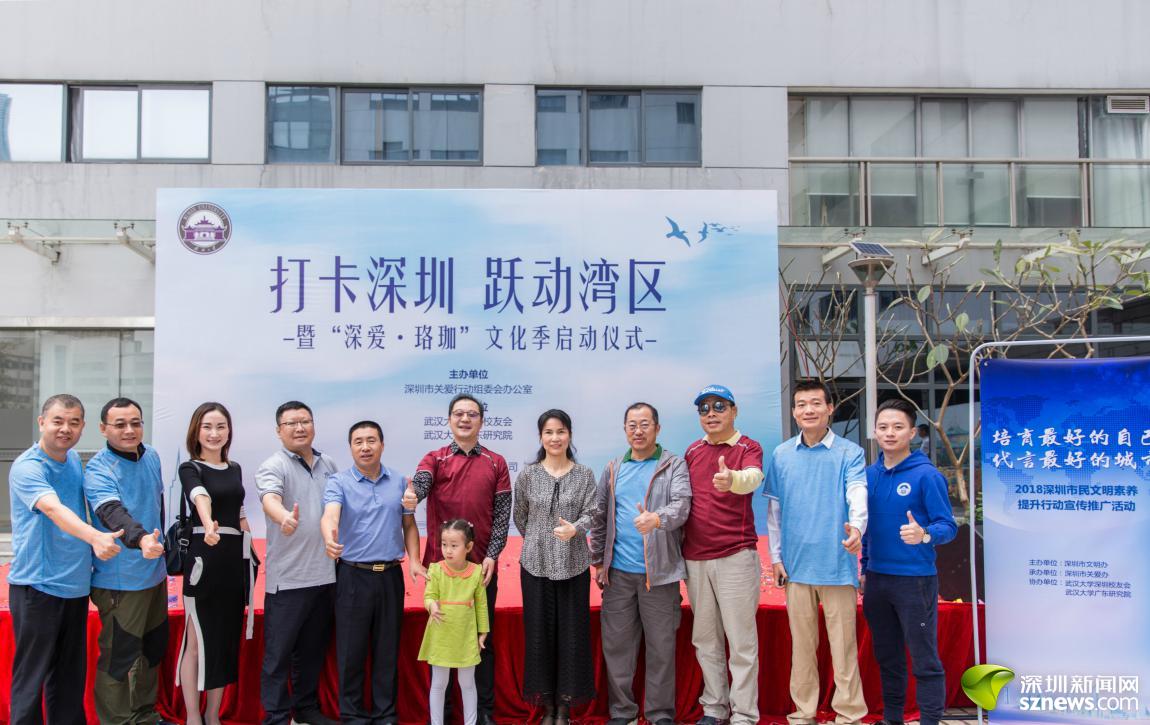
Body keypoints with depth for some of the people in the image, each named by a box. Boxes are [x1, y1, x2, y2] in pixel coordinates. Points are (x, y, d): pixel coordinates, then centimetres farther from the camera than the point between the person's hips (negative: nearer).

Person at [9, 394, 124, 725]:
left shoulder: (74, 459, 9)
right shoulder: (27, 467, -15)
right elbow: (54, 509, -33)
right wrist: (95, 537, -49)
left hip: (76, 584, 7)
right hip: (37, 586, -7)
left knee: (71, 675, 15)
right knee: (31, 677, 0)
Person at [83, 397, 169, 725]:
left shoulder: (152, 456, 3)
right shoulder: (98, 469, -19)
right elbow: (112, 513, -36)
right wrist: (141, 539, -53)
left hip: (155, 572, 8)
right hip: (121, 579, -7)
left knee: (155, 647, 19)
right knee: (120, 656, 0)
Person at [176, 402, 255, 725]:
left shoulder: (235, 468, 13)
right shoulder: (190, 468, -5)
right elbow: (200, 497, -28)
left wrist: (248, 553, 11)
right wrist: (209, 527, -47)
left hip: (236, 558, 6)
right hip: (204, 557, -6)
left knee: (226, 638, 11)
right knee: (197, 640, 0)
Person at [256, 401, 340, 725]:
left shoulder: (329, 465, 11)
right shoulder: (273, 466, -8)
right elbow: (270, 499, -29)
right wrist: (285, 517, -50)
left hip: (326, 574, 6)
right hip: (287, 577, -6)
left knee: (314, 650, 17)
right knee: (278, 653, 2)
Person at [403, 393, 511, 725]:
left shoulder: (496, 463, 6)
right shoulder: (434, 459, 4)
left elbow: (502, 513, 3)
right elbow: (420, 483, -18)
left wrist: (491, 555, -7)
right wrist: (411, 495, -42)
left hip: (482, 565, 1)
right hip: (441, 563, 0)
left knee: (482, 636, 7)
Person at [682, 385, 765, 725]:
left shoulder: (748, 448, -5)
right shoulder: (692, 451, 11)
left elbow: (753, 478, -28)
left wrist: (732, 479, -51)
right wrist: (679, 545, 10)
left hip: (736, 556, -5)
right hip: (695, 558, 5)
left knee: (741, 641, -1)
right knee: (705, 639, 12)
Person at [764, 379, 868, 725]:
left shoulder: (850, 453, -2)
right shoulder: (781, 455, 7)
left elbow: (857, 497, -16)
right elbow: (774, 509, 10)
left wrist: (856, 528, -36)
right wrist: (776, 556, 6)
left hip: (837, 563, -3)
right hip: (796, 564, 3)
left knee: (843, 644, 2)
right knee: (801, 643, 11)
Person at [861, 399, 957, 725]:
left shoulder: (927, 475, -10)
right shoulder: (869, 474, 7)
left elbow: (948, 526, -12)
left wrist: (924, 535, -32)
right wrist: (865, 568, 14)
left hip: (915, 579, -6)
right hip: (876, 579, 6)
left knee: (924, 659, 0)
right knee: (887, 656, 16)